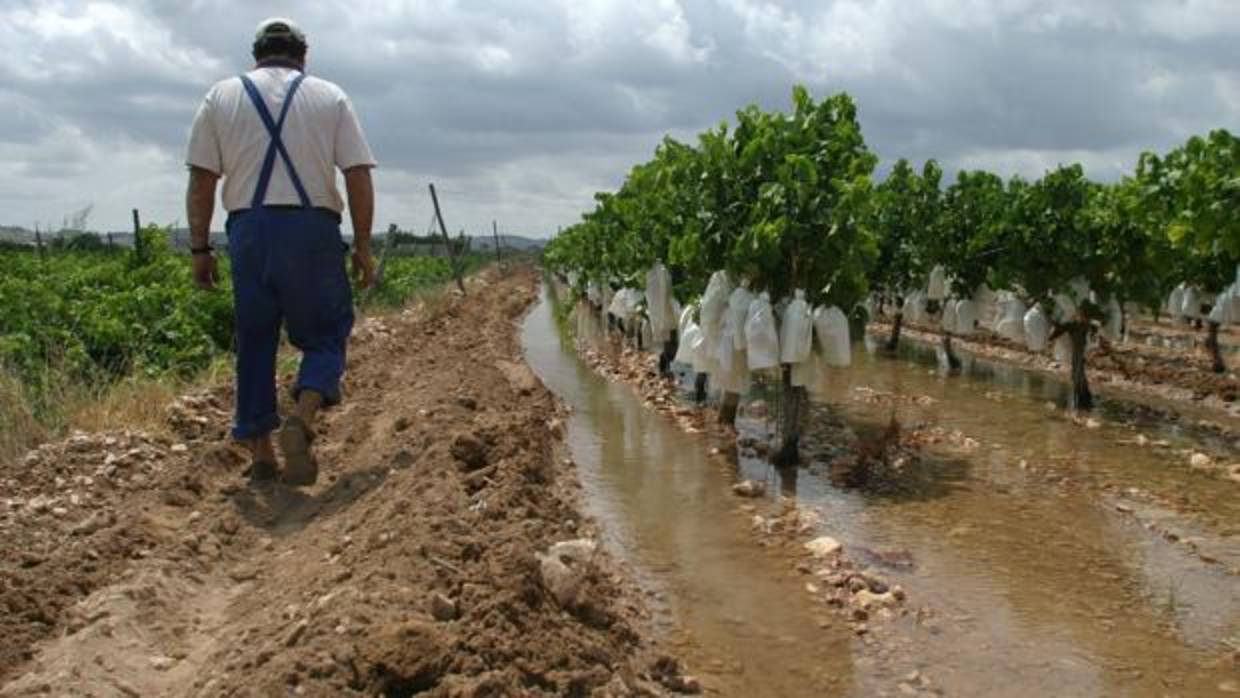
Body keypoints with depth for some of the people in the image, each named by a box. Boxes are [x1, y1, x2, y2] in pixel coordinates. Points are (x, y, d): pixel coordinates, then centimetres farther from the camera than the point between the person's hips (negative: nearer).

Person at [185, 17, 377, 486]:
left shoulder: (221, 97, 13)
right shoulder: (330, 97, 11)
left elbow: (200, 180, 5)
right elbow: (359, 176, 2)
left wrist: (199, 249, 8)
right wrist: (363, 246, 5)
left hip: (249, 230, 2)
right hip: (313, 229, -1)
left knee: (255, 343, 10)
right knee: (325, 335, 7)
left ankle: (261, 454, 11)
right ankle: (302, 421, -18)